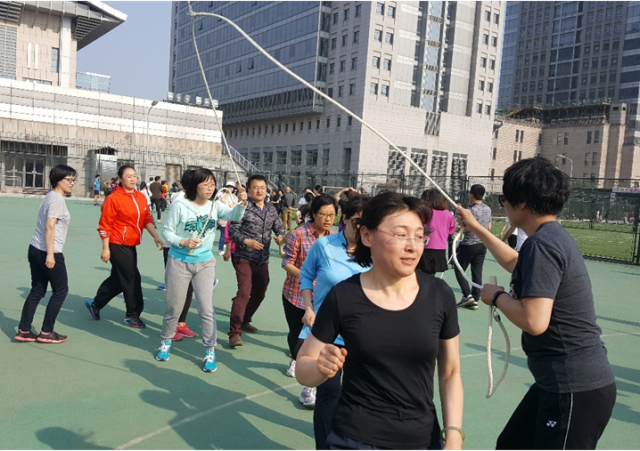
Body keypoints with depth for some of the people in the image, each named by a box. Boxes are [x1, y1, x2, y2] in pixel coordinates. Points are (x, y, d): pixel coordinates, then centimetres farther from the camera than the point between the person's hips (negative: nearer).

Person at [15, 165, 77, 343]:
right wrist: (50, 254, -24)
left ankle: (23, 331, 18)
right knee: (61, 290, 4)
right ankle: (46, 332, 11)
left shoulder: (50, 196, 15)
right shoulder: (57, 199, -14)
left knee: (37, 291, 14)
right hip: (48, 252, -9)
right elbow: (49, 227, -21)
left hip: (35, 249, 9)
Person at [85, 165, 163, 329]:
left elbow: (147, 219, 9)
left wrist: (155, 236, -5)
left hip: (131, 246, 7)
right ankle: (133, 315, 12)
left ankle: (95, 304, 38)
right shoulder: (113, 199, -12)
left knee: (117, 279, 18)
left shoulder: (141, 197, 7)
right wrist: (105, 249, -13)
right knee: (132, 279, -4)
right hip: (117, 245, -7)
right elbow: (105, 226, -11)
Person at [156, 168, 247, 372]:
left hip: (204, 263, 1)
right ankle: (166, 342, 37)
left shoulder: (215, 206, -6)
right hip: (179, 262, -1)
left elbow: (234, 215, -23)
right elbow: (167, 231, -8)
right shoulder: (180, 206, -12)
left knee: (206, 308, -2)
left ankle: (210, 351, 12)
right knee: (174, 307, 12)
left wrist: (242, 203, -43)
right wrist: (183, 242, -24)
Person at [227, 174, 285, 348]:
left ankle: (244, 321, 38)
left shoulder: (271, 210, 7)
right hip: (244, 258, -7)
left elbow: (279, 228, 14)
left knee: (259, 294, 18)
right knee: (244, 292, -18)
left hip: (262, 260, 7)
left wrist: (280, 236, -8)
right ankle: (235, 332, -13)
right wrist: (246, 241, -27)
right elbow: (232, 230, -13)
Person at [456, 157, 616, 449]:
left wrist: (497, 296, -10)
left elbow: (534, 321, -29)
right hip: (558, 382, 10)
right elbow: (515, 263, 33)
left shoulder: (541, 244, -20)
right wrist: (476, 228, 37)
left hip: (576, 391, -10)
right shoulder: (555, 237, 11)